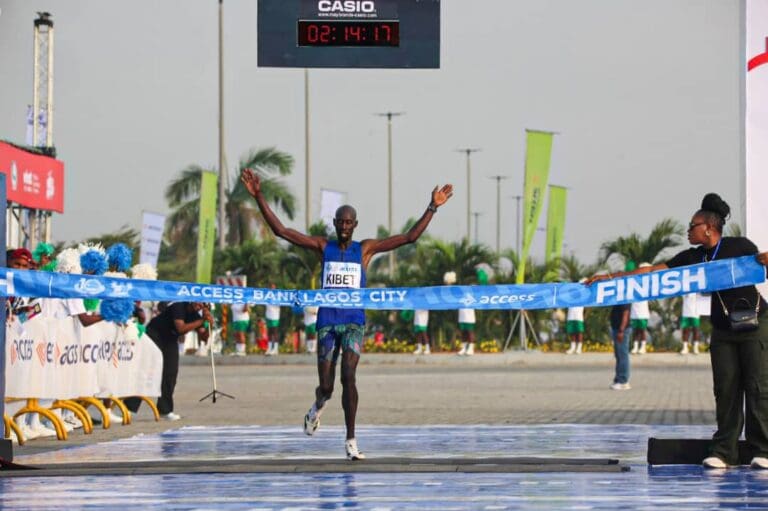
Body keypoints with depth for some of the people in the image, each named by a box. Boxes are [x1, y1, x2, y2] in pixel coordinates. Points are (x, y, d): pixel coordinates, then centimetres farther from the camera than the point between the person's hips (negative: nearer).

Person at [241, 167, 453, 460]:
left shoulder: (365, 249, 6)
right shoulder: (323, 247, 6)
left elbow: (410, 237, 3)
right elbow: (280, 230, 1)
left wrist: (433, 208, -4)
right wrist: (259, 197, -6)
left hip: (354, 320, -1)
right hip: (327, 319, 1)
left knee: (349, 378, -16)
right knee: (326, 385, 0)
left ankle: (351, 441, -11)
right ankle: (319, 405, 39)